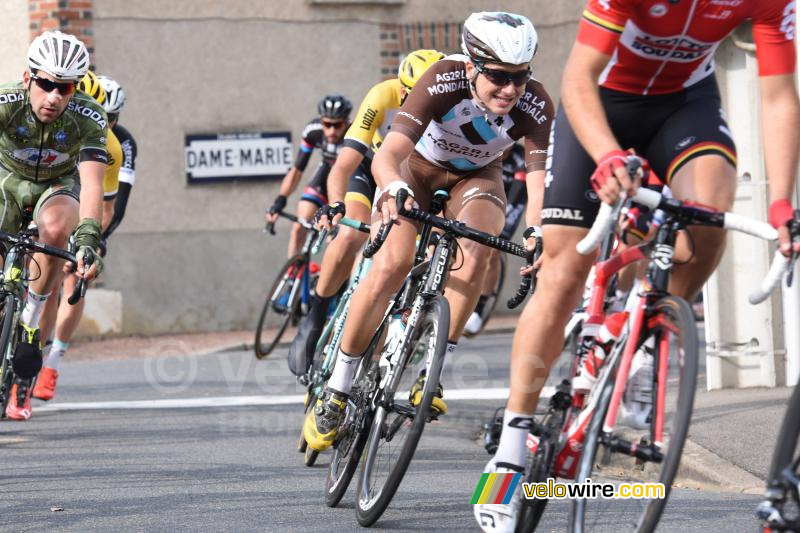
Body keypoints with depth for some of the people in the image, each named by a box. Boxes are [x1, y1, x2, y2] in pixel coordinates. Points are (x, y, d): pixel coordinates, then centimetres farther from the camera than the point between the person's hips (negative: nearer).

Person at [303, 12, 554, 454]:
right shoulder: (443, 81, -37)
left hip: (475, 176, 2)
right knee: (392, 265, -23)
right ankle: (336, 391, -10)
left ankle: (432, 374, -17)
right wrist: (393, 190, -67)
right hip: (418, 168, -2)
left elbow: (540, 182, -38)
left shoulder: (534, 106, -31)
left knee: (475, 252, -29)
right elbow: (386, 156, -45)